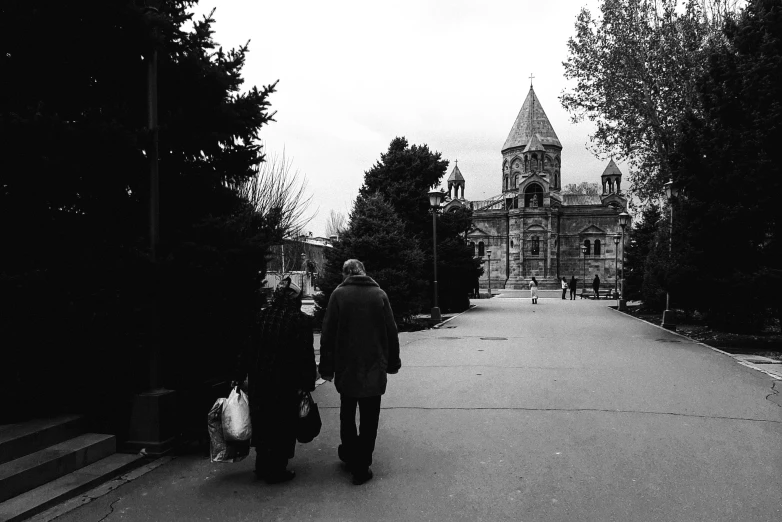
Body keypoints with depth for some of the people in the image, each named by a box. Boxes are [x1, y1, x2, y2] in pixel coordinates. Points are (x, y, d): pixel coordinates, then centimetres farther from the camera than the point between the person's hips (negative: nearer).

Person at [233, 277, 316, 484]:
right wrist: (308, 384, -5)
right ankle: (276, 471, 14)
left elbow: (247, 348, 6)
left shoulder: (262, 316, 2)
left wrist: (239, 376, 12)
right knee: (282, 426, 8)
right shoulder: (301, 320, -11)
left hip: (258, 381, 5)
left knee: (262, 424, 18)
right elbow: (306, 355, -12)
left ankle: (263, 467, 30)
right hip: (285, 383, -5)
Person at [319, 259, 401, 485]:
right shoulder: (379, 294, -2)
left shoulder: (338, 294, -5)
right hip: (374, 368, 0)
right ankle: (362, 467, 9)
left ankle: (349, 454, 32)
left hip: (346, 368, 0)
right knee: (369, 418, 8)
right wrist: (393, 362, 11)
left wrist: (326, 367, 2)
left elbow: (327, 333, -5)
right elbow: (391, 331, 1)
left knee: (347, 414, 21)